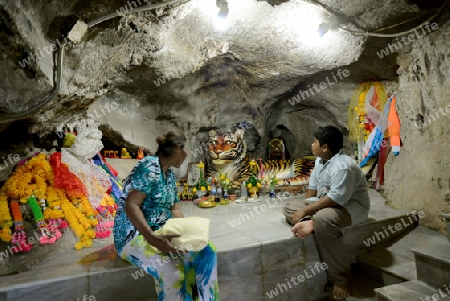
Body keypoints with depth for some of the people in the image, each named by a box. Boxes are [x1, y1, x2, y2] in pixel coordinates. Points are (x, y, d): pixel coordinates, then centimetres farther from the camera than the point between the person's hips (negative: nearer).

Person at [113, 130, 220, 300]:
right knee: (172, 271, -33)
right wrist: (153, 238, -33)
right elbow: (131, 206, -24)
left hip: (163, 232, 8)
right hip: (135, 235, -8)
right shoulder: (150, 166, -16)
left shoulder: (170, 174, 12)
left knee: (206, 252, -13)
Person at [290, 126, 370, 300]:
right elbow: (313, 185, 7)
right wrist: (304, 208, -5)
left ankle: (341, 278, -23)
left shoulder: (342, 166, -26)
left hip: (351, 206, -9)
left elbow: (336, 198, -32)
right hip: (327, 203, 9)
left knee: (323, 219, -39)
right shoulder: (320, 160, 3)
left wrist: (305, 211, -30)